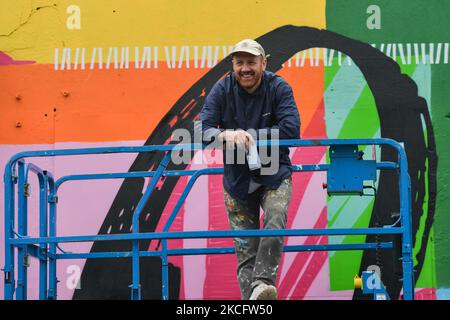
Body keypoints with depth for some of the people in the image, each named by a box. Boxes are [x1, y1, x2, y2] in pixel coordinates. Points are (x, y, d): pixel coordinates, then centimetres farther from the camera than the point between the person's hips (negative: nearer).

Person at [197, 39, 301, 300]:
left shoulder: (279, 88, -8)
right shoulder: (222, 90, -4)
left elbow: (291, 130, -19)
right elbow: (202, 131, -12)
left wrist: (250, 135, -24)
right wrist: (225, 135, -34)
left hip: (275, 174, -2)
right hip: (237, 178, 2)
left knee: (276, 219, -30)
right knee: (245, 250, -1)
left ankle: (262, 283, -33)